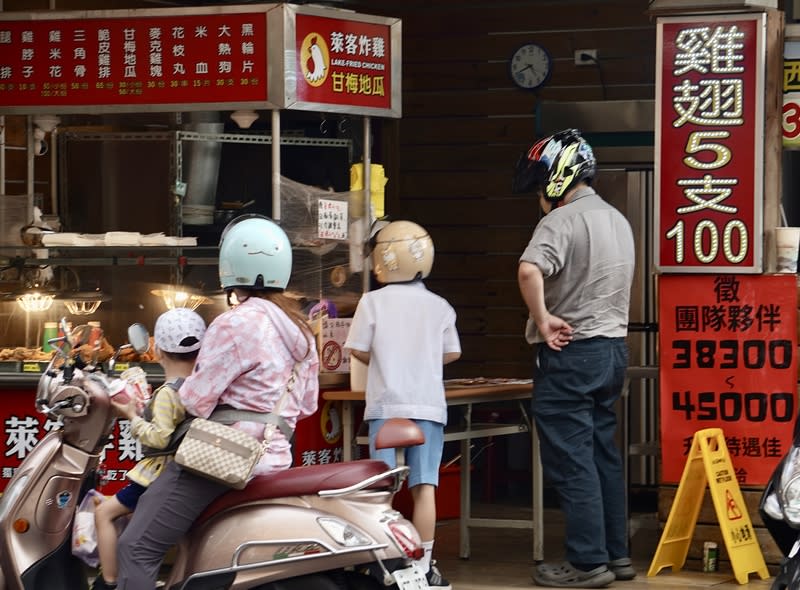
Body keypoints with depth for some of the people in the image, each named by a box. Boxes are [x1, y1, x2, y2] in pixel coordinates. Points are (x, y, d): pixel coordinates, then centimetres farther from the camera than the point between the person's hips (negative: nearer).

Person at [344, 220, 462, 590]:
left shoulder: (373, 302, -3)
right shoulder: (439, 307, 4)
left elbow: (359, 350, -3)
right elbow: (452, 354, 8)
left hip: (386, 404, -1)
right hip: (428, 406, 1)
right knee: (424, 486, 0)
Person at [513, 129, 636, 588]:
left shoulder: (563, 221, -15)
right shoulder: (618, 221, 14)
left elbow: (529, 270, -33)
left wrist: (543, 318, -22)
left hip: (570, 352, -9)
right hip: (614, 347, 9)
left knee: (572, 461, -5)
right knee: (604, 455, 14)